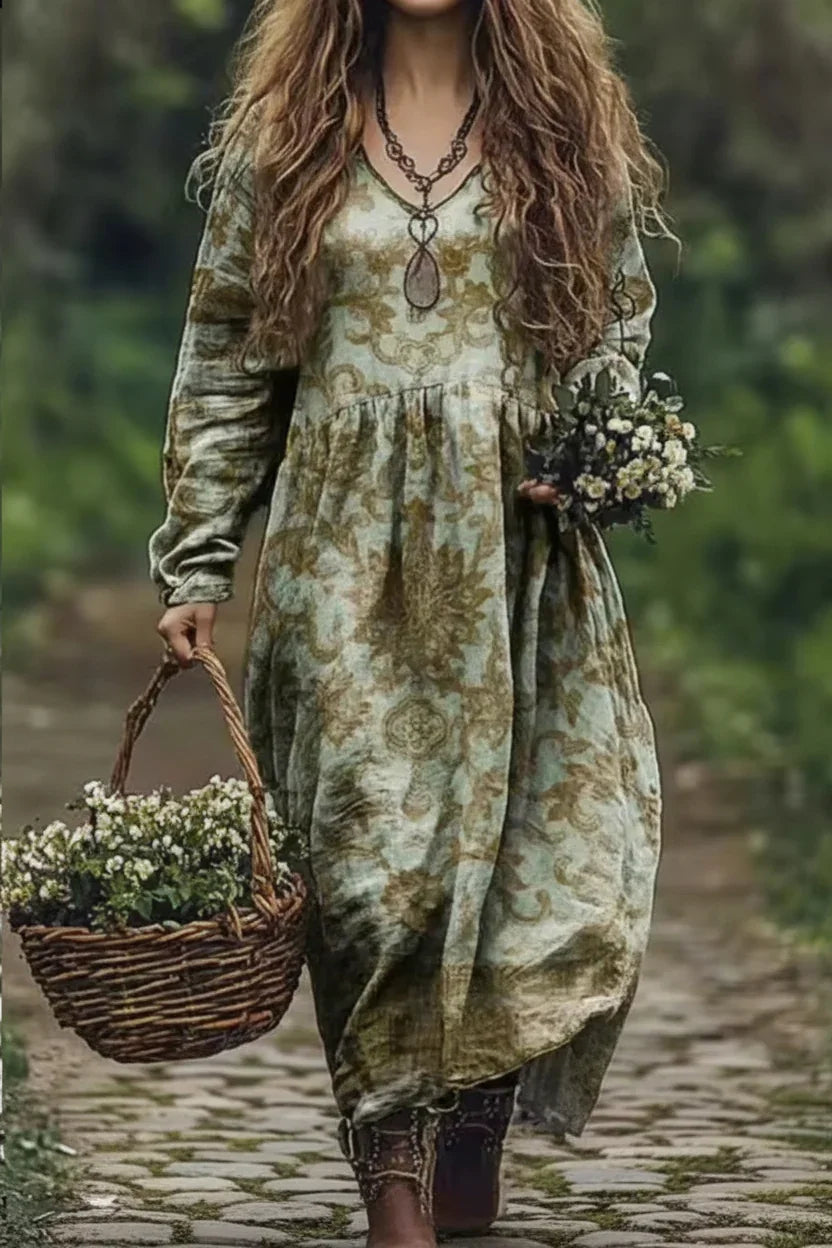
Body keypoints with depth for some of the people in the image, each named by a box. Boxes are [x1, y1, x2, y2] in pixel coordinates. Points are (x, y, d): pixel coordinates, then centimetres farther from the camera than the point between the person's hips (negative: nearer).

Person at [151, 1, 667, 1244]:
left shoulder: (568, 126, 8)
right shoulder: (281, 131, 7)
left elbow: (620, 324, 16)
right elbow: (223, 359, 8)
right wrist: (196, 564, 3)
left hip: (519, 548, 1)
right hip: (345, 552, -1)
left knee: (555, 849, -4)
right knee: (371, 855, -6)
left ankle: (474, 1146, 13)